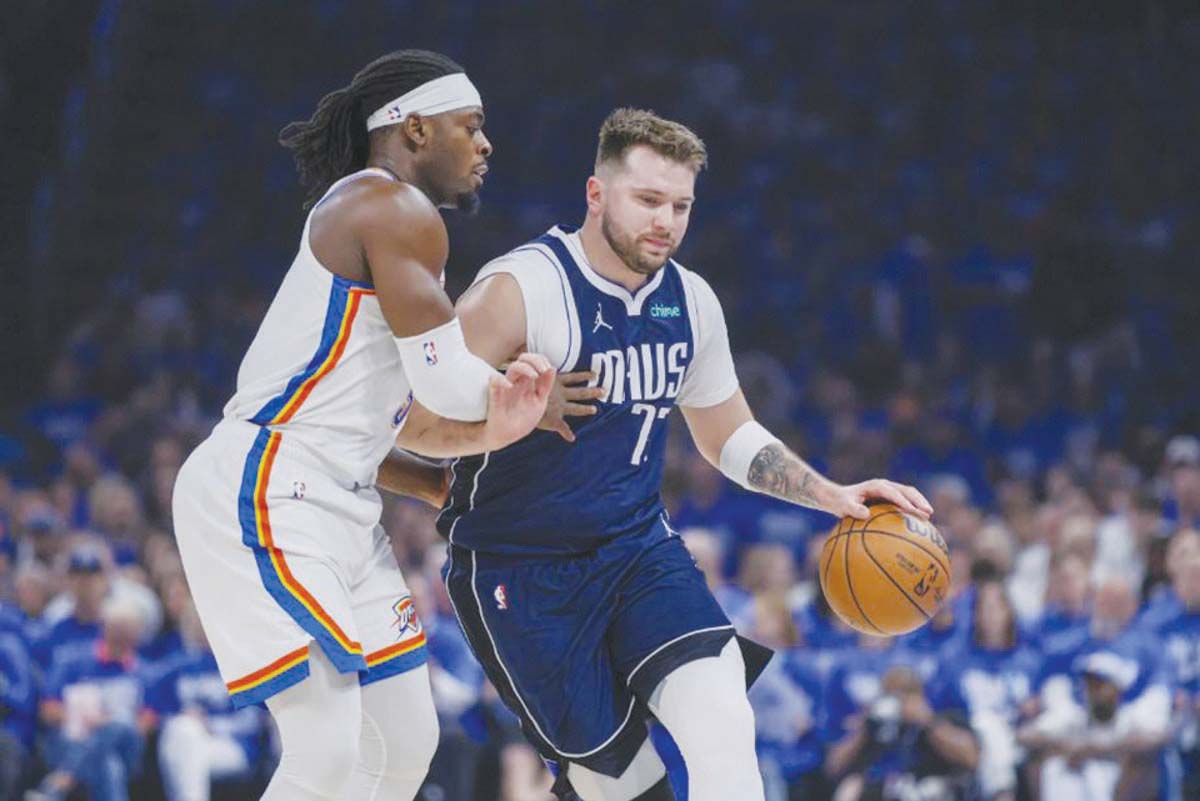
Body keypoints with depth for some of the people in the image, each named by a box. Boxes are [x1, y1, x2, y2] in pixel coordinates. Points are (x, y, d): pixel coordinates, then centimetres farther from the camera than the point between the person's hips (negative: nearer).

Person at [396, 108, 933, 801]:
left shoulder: (691, 302, 4)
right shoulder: (521, 290, -18)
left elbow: (730, 437, 19)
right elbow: (414, 422, -19)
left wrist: (833, 496, 5)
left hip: (639, 547, 5)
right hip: (521, 569, -5)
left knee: (720, 717, -20)